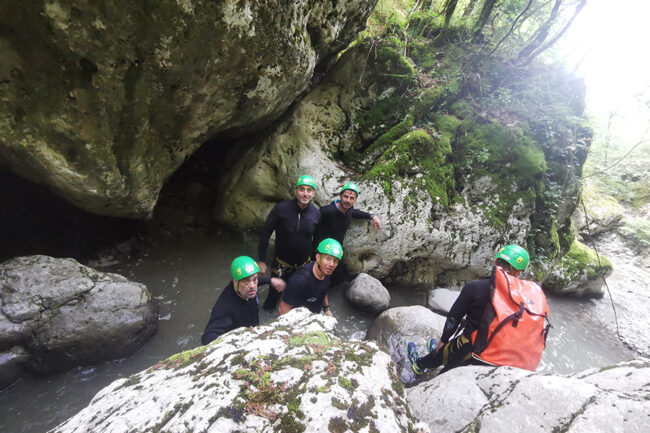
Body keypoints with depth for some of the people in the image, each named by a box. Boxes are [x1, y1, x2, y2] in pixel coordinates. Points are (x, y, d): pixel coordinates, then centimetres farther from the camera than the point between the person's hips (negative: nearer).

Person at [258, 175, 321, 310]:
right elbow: (265, 234, -11)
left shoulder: (316, 214, -9)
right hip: (281, 265, -2)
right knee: (274, 295, 13)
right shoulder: (281, 208, -20)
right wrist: (261, 261, -10)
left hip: (304, 265, 3)